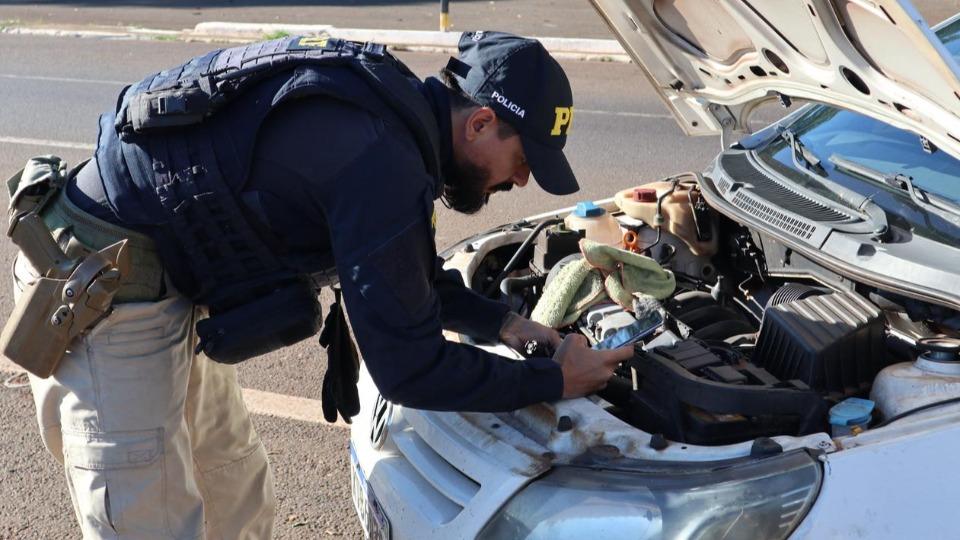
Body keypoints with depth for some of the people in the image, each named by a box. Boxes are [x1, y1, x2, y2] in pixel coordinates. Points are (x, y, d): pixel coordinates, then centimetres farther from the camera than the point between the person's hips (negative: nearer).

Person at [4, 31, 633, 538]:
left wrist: (504, 323, 14)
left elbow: (413, 273, 21)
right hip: (101, 291, -10)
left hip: (163, 286, 10)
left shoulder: (390, 101, 4)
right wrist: (553, 380, -9)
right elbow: (407, 367, -20)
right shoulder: (384, 163, -27)